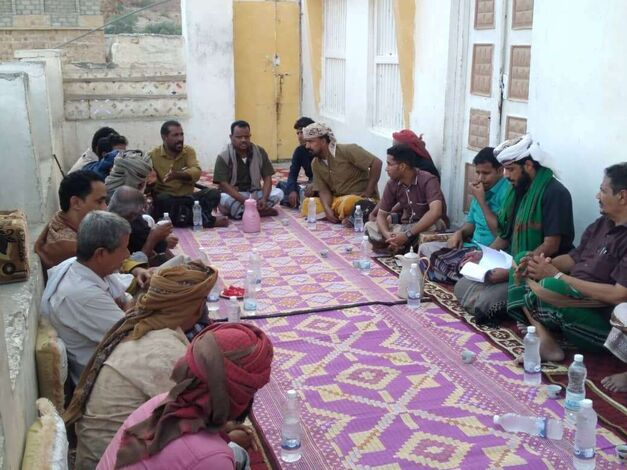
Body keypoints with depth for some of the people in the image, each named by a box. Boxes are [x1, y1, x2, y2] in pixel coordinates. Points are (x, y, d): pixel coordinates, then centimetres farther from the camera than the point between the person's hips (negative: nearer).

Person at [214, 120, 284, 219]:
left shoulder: (260, 152, 0)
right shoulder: (224, 157, -10)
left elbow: (267, 178, -2)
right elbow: (223, 185, -19)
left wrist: (264, 199, -22)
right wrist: (245, 201, -32)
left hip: (254, 194, 4)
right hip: (233, 196, -4)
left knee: (278, 193, -21)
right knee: (224, 199, -37)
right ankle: (259, 211, -25)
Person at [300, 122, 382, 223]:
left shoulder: (347, 150, -17)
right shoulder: (315, 164, 4)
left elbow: (377, 163, -20)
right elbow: (323, 190, 4)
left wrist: (367, 195, -18)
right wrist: (327, 209, -18)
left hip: (361, 198, -7)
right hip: (337, 200, 7)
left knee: (347, 204, -40)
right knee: (307, 205, -8)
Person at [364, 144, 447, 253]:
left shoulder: (428, 180, -22)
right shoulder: (392, 184, -4)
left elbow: (435, 212, -37)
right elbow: (381, 214, -2)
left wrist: (407, 235, -40)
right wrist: (387, 235, -25)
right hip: (405, 227, 5)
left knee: (436, 225, -40)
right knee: (369, 226, -15)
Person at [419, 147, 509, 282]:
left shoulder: (507, 192, -16)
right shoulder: (481, 189, 12)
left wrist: (481, 200, -19)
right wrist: (460, 233, 0)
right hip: (473, 245, 9)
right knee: (425, 249, 2)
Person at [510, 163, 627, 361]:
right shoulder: (601, 224, 9)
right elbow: (574, 258, 15)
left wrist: (557, 275, -20)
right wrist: (545, 264, -8)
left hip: (603, 321, -10)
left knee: (547, 288, -33)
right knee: (524, 270, 4)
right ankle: (543, 337, -14)